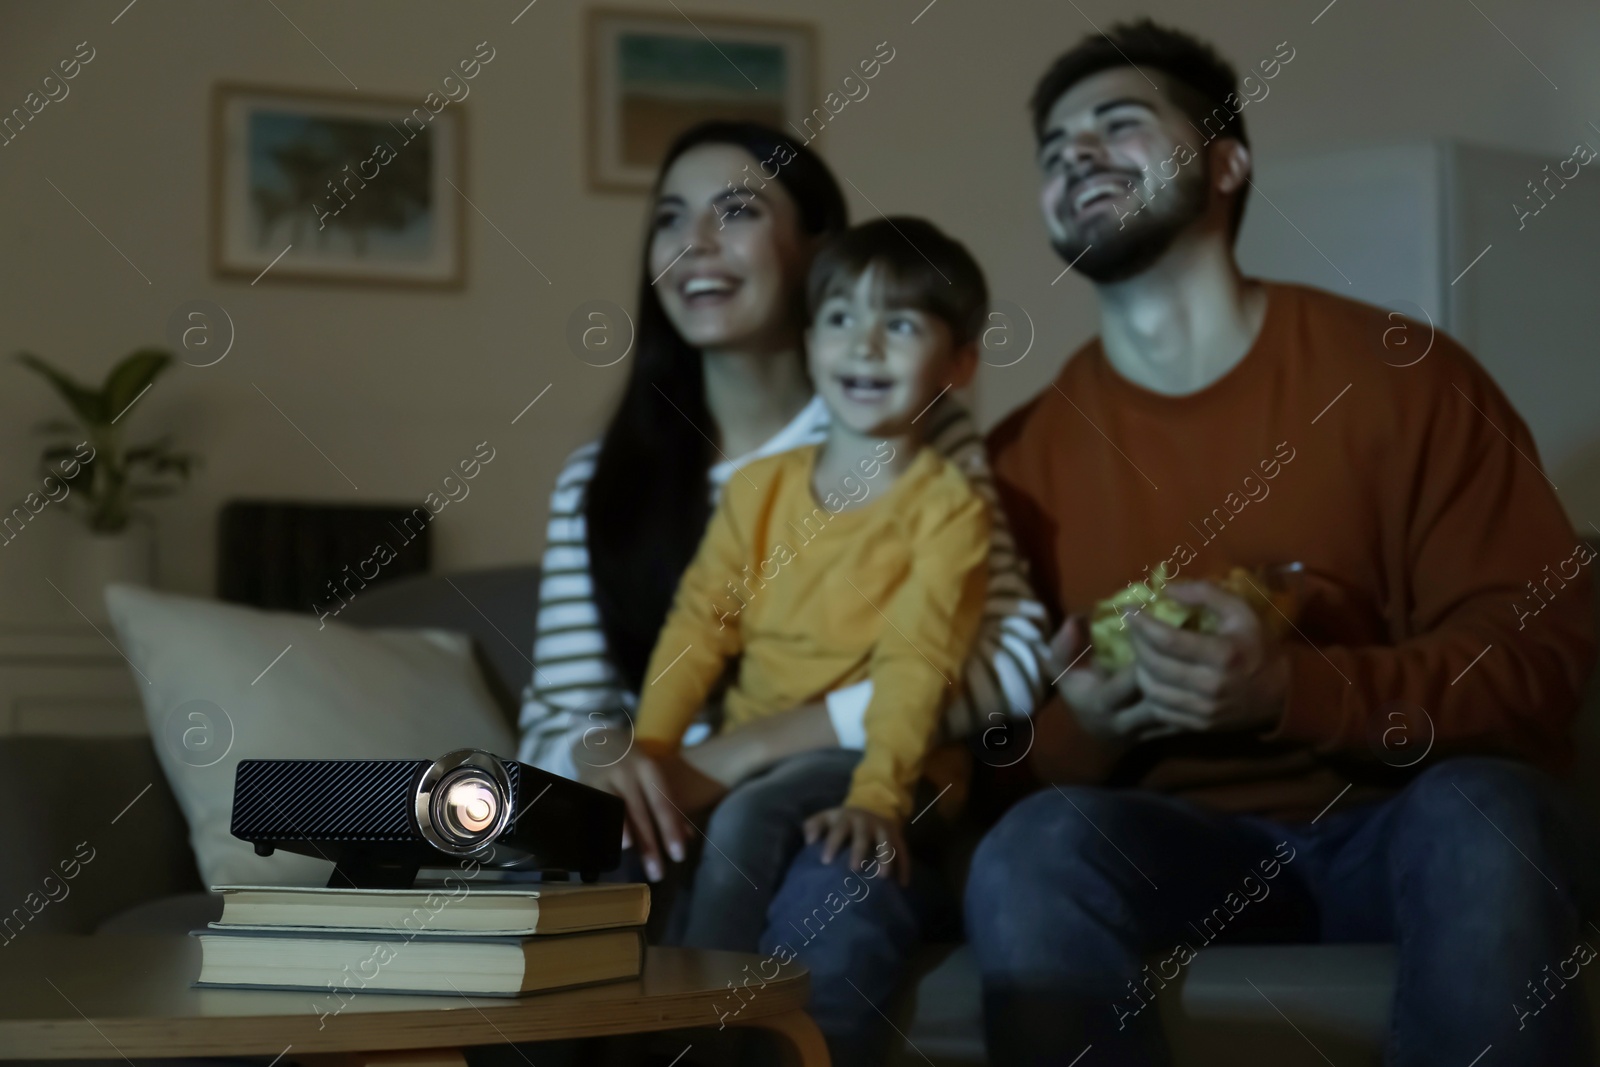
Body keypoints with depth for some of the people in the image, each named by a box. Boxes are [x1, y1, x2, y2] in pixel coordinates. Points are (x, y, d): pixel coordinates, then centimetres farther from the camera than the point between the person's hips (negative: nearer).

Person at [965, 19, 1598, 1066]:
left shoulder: (1399, 375, -4)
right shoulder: (1024, 456, 4)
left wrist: (1289, 691, -23)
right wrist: (1079, 731, -15)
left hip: (1398, 818, -1)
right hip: (1181, 841, 2)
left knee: (1485, 817, -35)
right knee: (1034, 845, -30)